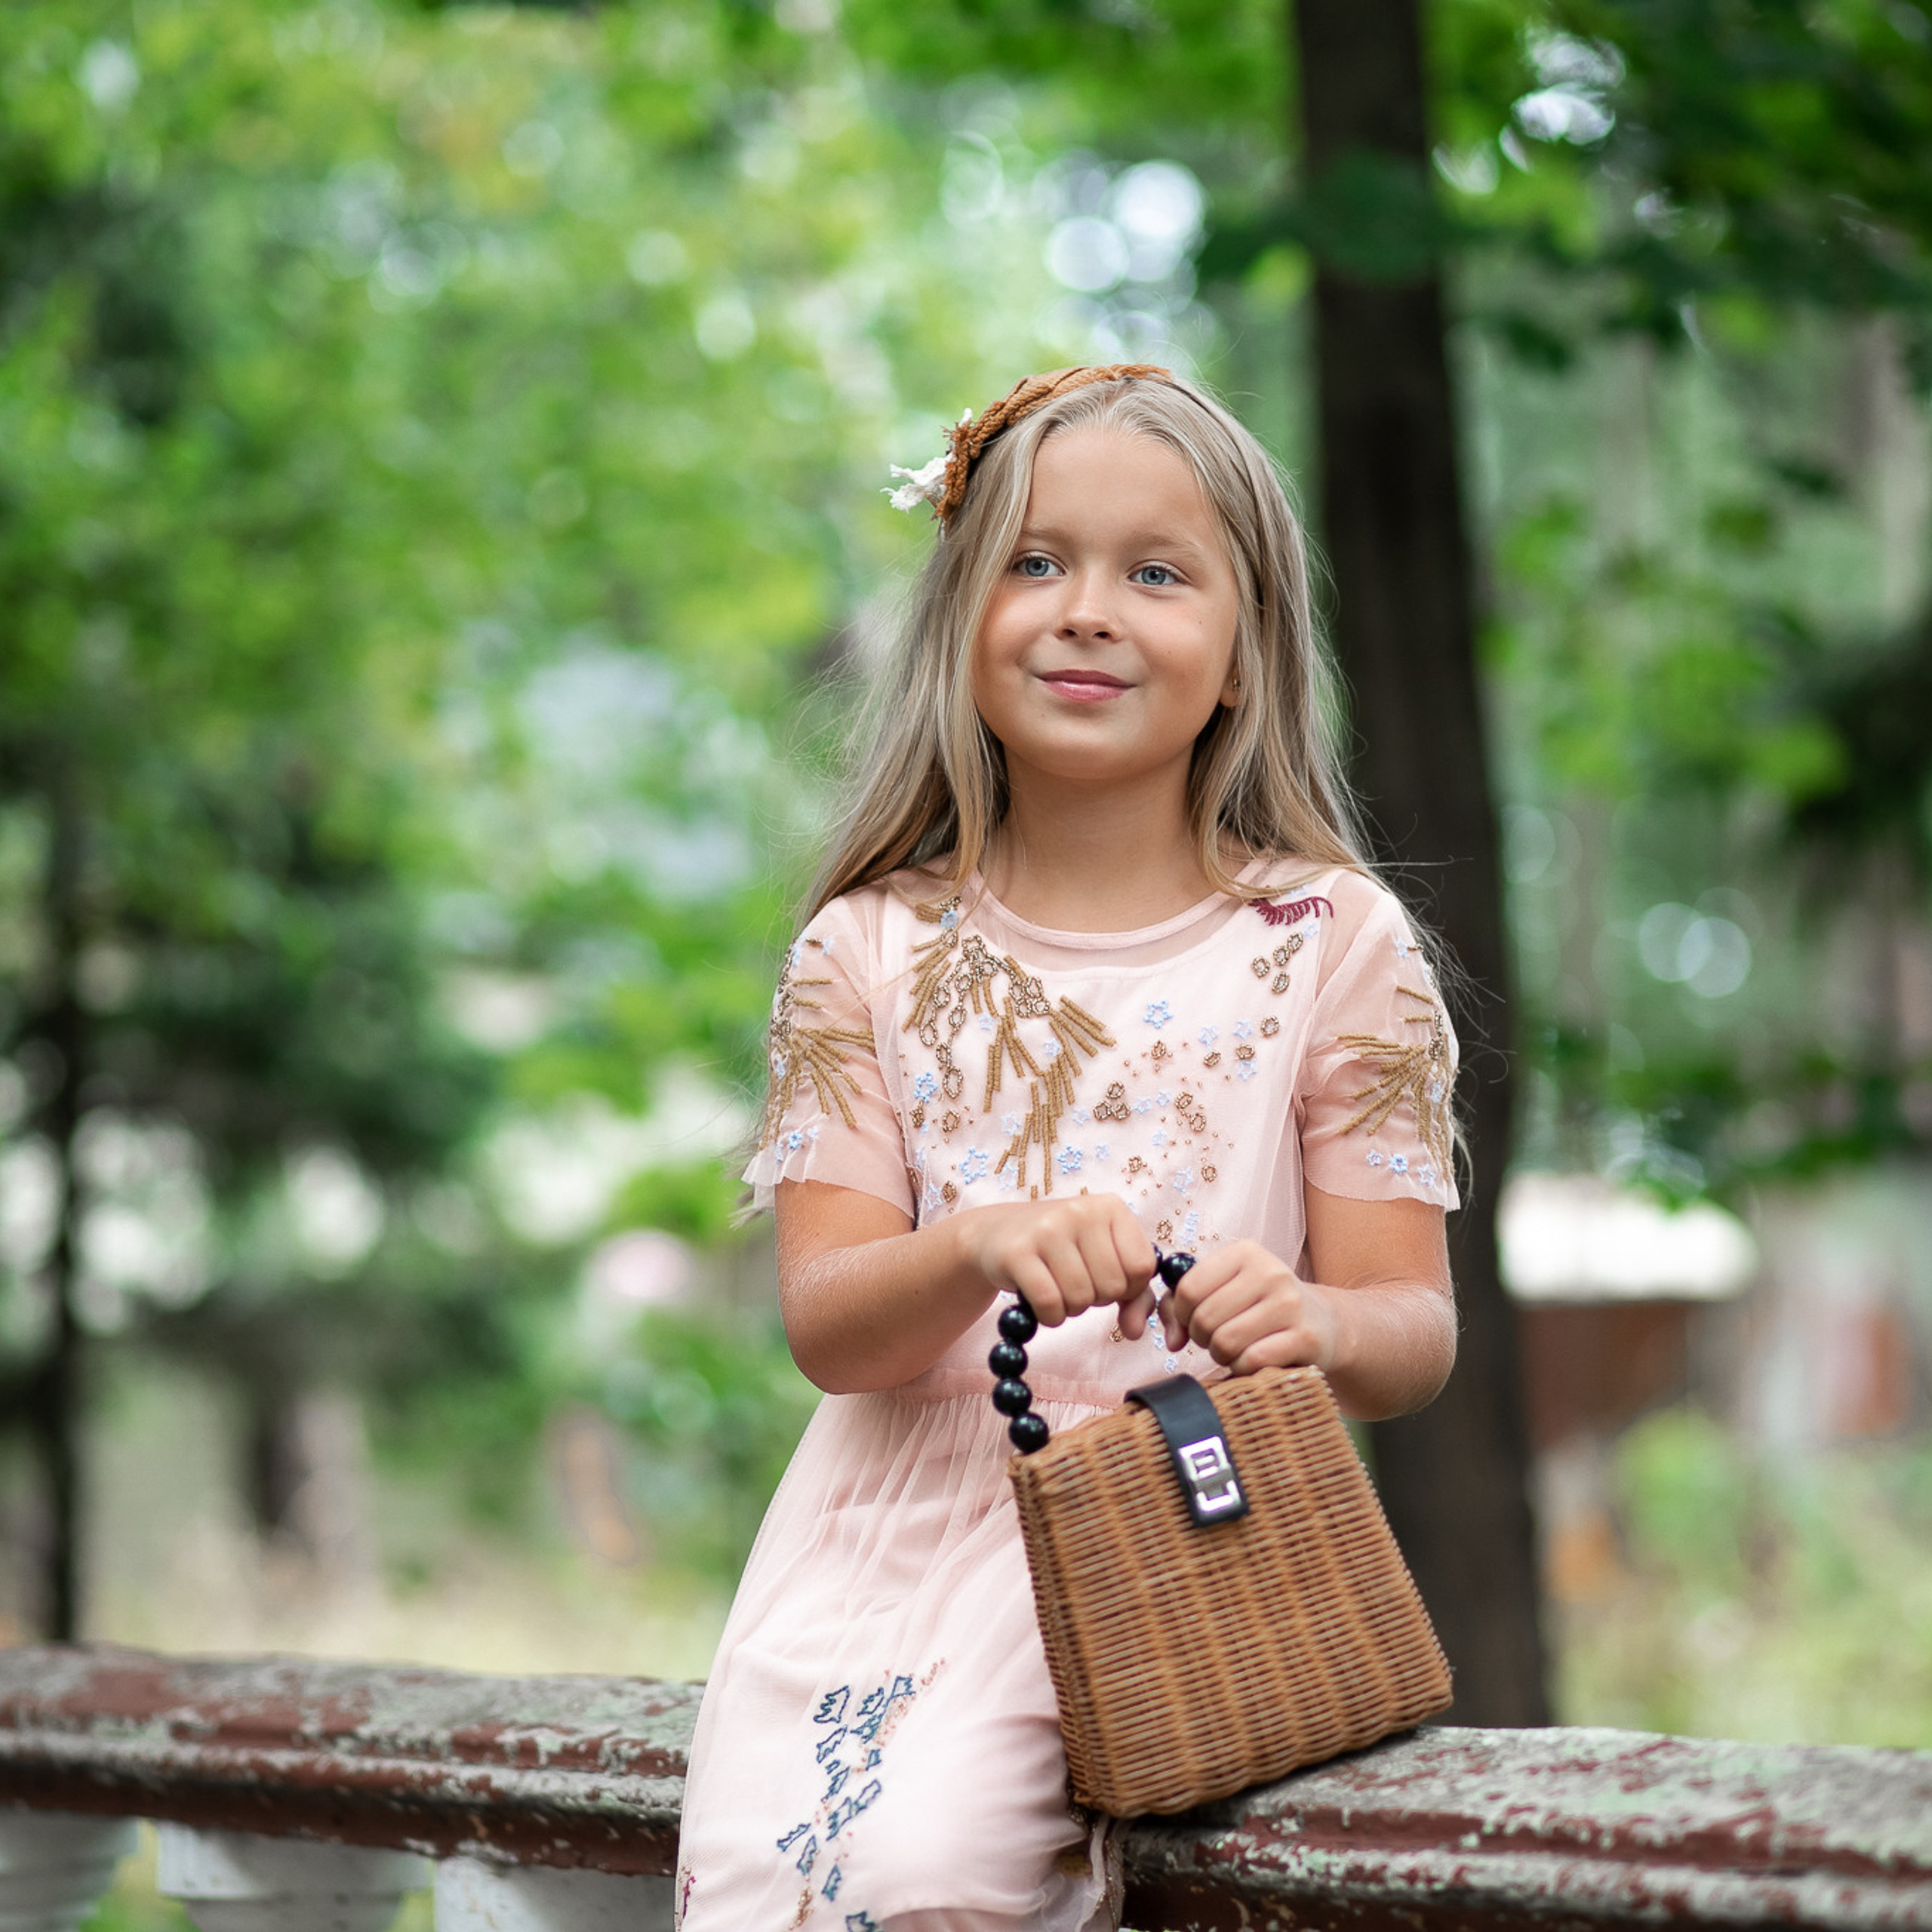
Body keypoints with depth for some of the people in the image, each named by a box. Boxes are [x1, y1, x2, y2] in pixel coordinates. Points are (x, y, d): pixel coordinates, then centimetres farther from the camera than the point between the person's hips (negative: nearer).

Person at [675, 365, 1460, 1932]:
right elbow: (824, 1323, -2)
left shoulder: (1328, 942, 3)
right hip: (904, 1507, 3)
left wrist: (1311, 1324, -23)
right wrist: (980, 1251, -24)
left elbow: (1414, 1330, 1)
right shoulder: (870, 954, 7)